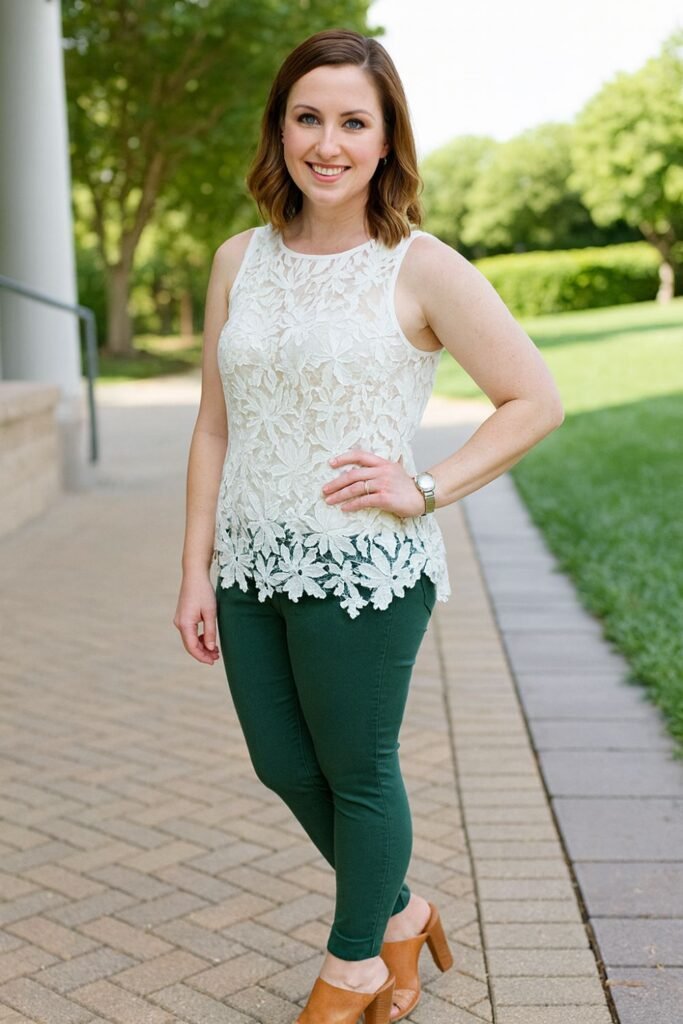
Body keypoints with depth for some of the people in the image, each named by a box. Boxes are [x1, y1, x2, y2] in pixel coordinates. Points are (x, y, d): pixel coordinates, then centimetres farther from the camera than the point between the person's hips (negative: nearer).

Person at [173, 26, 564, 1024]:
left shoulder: (421, 269, -9)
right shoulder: (241, 259, 5)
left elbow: (537, 399, -6)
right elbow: (215, 426, 7)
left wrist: (424, 488, -12)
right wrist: (196, 567, 5)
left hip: (363, 567, -5)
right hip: (252, 564, 6)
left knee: (359, 772, 11)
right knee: (283, 766, 17)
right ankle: (402, 912, 43)